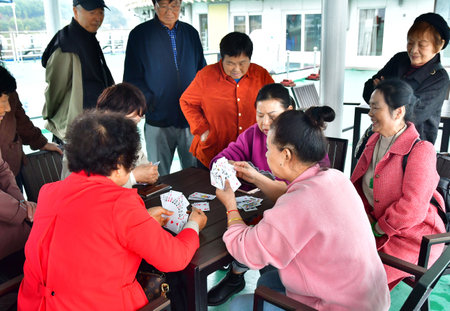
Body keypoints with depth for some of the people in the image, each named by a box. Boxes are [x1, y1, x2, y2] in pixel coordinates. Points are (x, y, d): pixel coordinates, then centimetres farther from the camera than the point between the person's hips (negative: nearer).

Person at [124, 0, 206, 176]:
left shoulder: (191, 33, 11)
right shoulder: (140, 34, 1)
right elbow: (132, 79, -2)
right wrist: (151, 102, -16)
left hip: (191, 120, 3)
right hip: (158, 121, -3)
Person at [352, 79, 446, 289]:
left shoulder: (420, 150, -19)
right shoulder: (375, 140, 7)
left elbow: (413, 208, -24)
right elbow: (358, 185, 10)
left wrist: (378, 229, -17)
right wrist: (366, 217, -5)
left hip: (412, 236, -7)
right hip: (375, 223, 7)